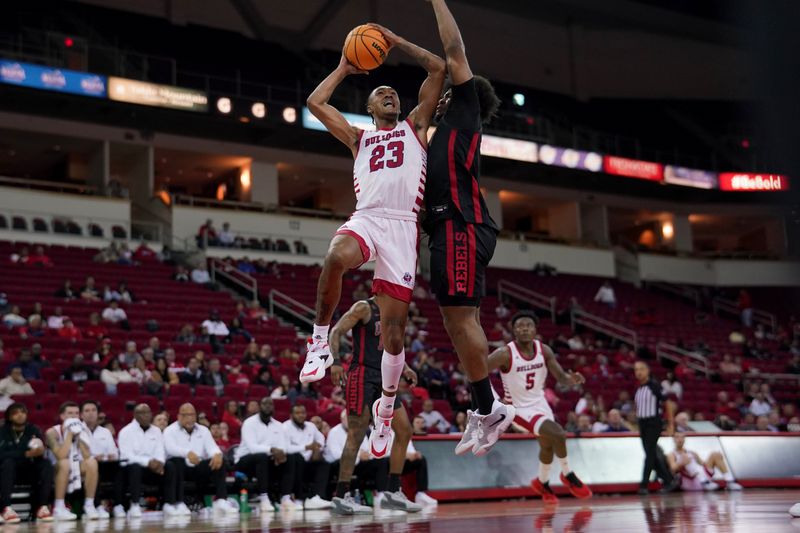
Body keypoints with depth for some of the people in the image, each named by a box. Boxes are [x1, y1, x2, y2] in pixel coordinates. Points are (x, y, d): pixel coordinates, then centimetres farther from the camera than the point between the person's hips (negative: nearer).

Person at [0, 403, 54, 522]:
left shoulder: (33, 430, 1)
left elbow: (40, 454, -11)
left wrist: (38, 451, -36)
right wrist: (26, 454, -33)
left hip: (28, 471, 2)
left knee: (46, 463, -23)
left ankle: (41, 507, -27)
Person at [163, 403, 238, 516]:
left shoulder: (203, 430, 15)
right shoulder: (170, 431, 1)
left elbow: (211, 447, 0)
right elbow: (170, 448, -21)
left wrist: (217, 454, -27)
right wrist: (187, 453, -42)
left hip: (199, 469, 4)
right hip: (179, 468, -4)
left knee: (219, 462, -19)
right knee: (177, 462, -36)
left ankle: (221, 501, -25)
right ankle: (178, 503, -37)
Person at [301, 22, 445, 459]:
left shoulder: (415, 126, 24)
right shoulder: (359, 139, 28)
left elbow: (438, 68, 18)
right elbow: (315, 102, 23)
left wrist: (395, 41, 23)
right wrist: (344, 69, 33)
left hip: (402, 226, 0)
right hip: (365, 218, 1)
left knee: (393, 331, -2)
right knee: (335, 258, -39)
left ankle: (386, 409, 18)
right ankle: (320, 342, -19)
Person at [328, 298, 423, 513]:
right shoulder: (364, 308, -6)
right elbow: (336, 332, -13)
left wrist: (404, 367, 16)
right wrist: (335, 361, -27)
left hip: (383, 378, 9)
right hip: (362, 376, -8)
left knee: (404, 431, 5)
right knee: (356, 436, -9)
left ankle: (393, 493, 12)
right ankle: (341, 496, -3)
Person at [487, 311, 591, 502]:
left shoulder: (544, 350, -9)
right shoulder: (505, 354, -24)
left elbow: (561, 378, -5)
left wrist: (572, 379, -29)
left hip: (539, 403, 7)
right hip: (519, 407, -7)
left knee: (548, 444, 22)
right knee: (557, 434, -23)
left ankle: (542, 483, 48)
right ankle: (568, 476, 0)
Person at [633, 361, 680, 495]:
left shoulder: (654, 385, -9)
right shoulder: (638, 389, 11)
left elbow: (669, 403, -8)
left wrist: (671, 424, -9)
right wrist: (638, 422, 16)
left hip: (653, 423, -8)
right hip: (642, 424, 8)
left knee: (650, 455, -9)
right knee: (652, 456, 8)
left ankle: (644, 485, -10)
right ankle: (670, 480, 18)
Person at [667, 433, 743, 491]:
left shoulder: (692, 453, 31)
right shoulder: (672, 455, 11)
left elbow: (702, 463, 21)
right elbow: (673, 469, -8)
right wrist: (681, 464, -29)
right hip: (689, 483, -5)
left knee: (716, 455, -1)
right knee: (685, 458, -29)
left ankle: (730, 482, -16)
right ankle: (705, 482, -45)